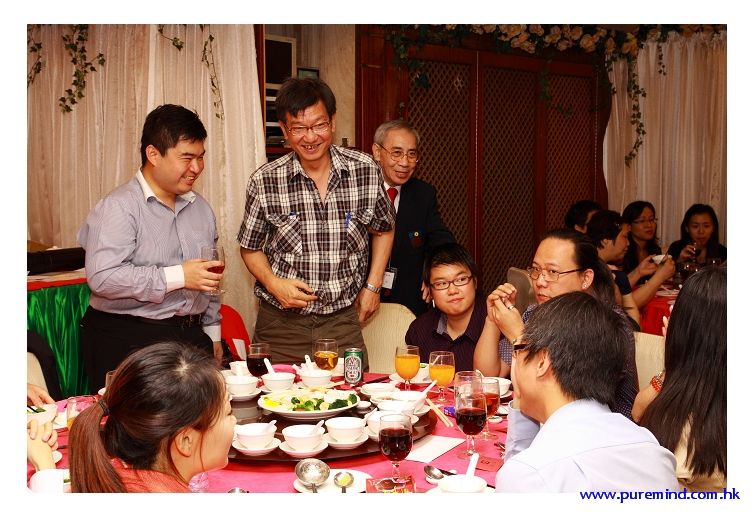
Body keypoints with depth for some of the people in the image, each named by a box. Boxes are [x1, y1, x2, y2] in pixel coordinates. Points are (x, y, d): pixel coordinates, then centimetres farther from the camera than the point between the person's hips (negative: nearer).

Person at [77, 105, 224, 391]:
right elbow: (102, 277, -22)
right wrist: (178, 277, -20)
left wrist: (213, 334, 21)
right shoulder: (118, 207, -9)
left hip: (192, 336, 6)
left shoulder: (200, 207, 15)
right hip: (128, 343, -6)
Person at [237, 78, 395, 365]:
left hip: (343, 321, 1)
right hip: (281, 321, -1)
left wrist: (372, 286, 7)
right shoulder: (264, 182, -7)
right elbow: (250, 247, 7)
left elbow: (383, 229, 13)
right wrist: (273, 283, -10)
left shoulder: (366, 170, -4)